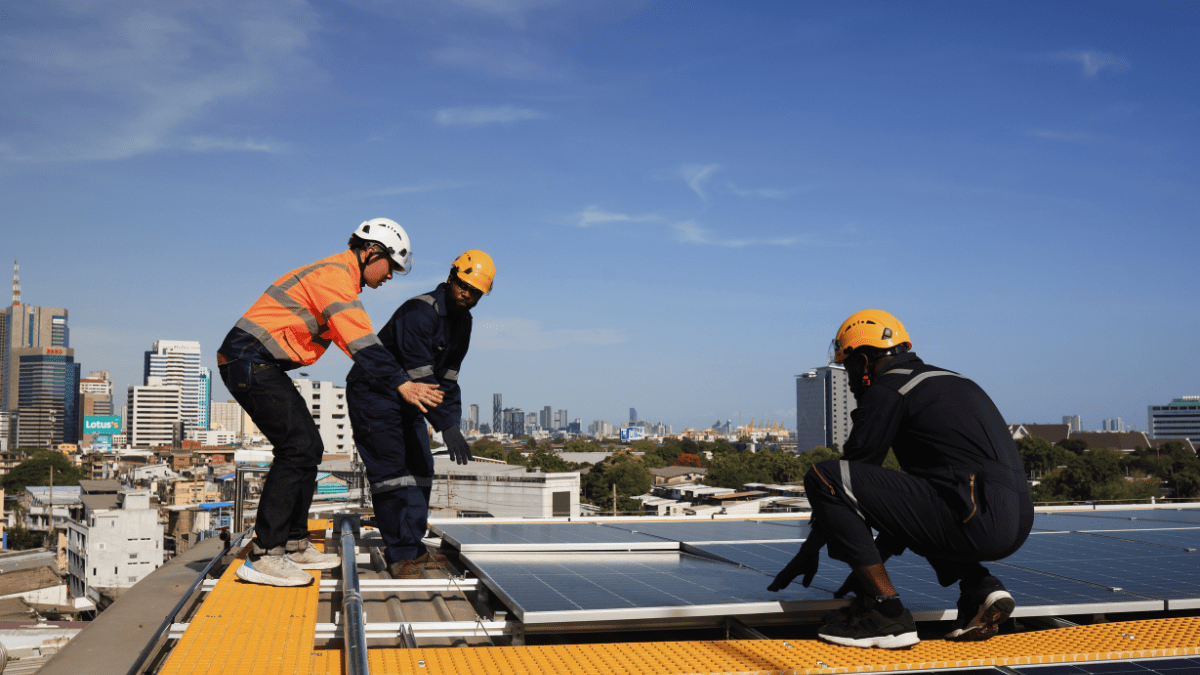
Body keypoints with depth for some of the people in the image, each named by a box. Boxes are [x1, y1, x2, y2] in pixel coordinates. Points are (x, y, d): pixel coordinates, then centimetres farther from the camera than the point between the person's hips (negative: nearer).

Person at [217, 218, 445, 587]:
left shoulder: (338, 276, 19)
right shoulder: (335, 275, -15)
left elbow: (355, 341, 28)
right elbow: (360, 341, -25)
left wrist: (393, 376, 25)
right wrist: (401, 383, -28)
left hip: (258, 365, 11)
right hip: (250, 360, -11)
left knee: (308, 447, 11)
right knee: (297, 448, -14)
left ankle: (294, 546, 17)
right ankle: (263, 556, -12)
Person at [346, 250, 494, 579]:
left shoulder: (463, 322, 3)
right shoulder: (419, 312, -26)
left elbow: (446, 378, 9)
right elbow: (419, 376, -32)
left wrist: (453, 423, 1)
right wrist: (447, 427, -35)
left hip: (407, 402, 9)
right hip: (374, 394, -9)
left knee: (420, 470, 6)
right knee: (392, 471, -14)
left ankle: (414, 550, 12)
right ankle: (400, 555, -10)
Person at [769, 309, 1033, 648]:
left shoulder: (887, 390, 0)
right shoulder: (948, 380, 26)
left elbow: (850, 475, 4)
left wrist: (808, 553, 17)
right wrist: (871, 561, 35)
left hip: (979, 522, -9)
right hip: (1018, 523, 9)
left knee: (822, 477, -9)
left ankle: (886, 613, -6)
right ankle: (981, 589, 14)